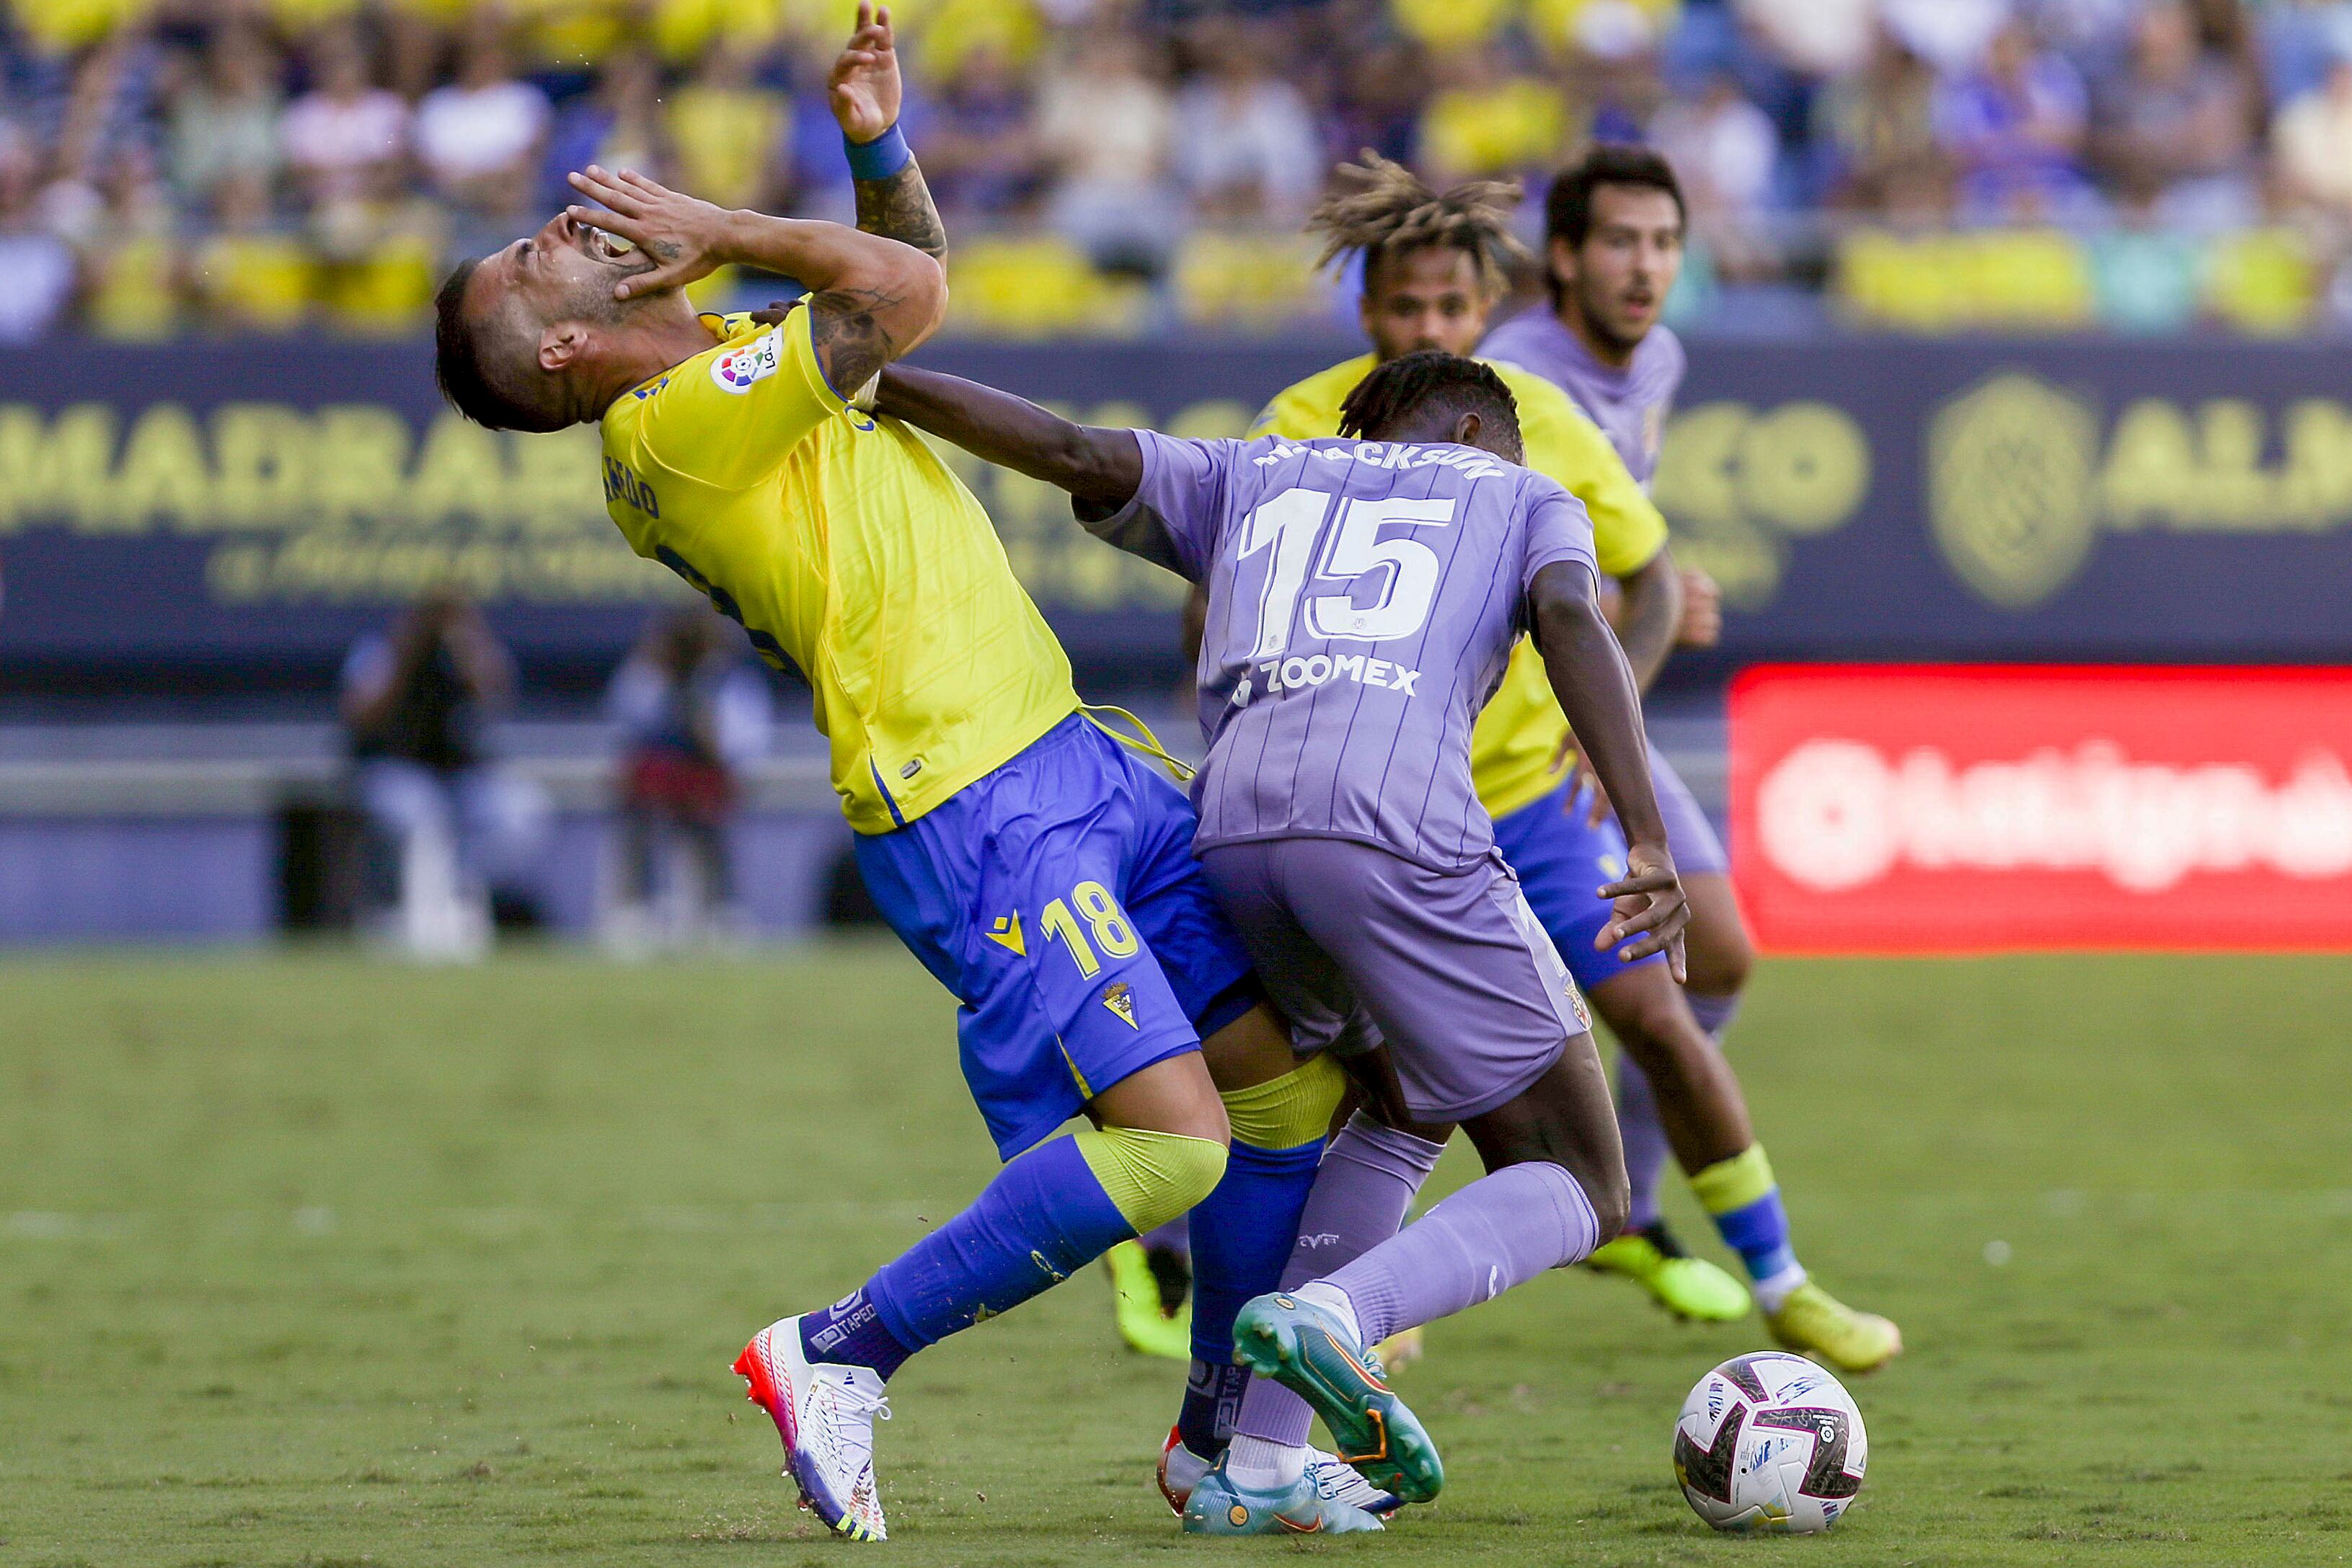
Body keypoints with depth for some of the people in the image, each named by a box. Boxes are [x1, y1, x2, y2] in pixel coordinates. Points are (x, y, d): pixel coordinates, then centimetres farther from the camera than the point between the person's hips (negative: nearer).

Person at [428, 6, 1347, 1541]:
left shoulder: (733, 355, 15)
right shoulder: (672, 422, -13)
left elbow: (911, 263, 27)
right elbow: (901, 292, -17)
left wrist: (879, 141, 7)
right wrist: (720, 232, -3)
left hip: (1069, 762, 10)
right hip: (976, 818, -10)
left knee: (1293, 1082, 10)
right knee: (1167, 1141, -19)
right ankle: (838, 1357, -6)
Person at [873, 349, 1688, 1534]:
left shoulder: (1244, 479, 33)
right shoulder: (1525, 497, 25)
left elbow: (1073, 451, 17)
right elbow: (1571, 622, 3)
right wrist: (1648, 843, -7)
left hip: (1232, 837, 5)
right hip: (1399, 821, -5)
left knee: (1410, 1106, 29)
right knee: (1580, 1193, 8)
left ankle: (1256, 1467, 17)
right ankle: (1339, 1312, -22)